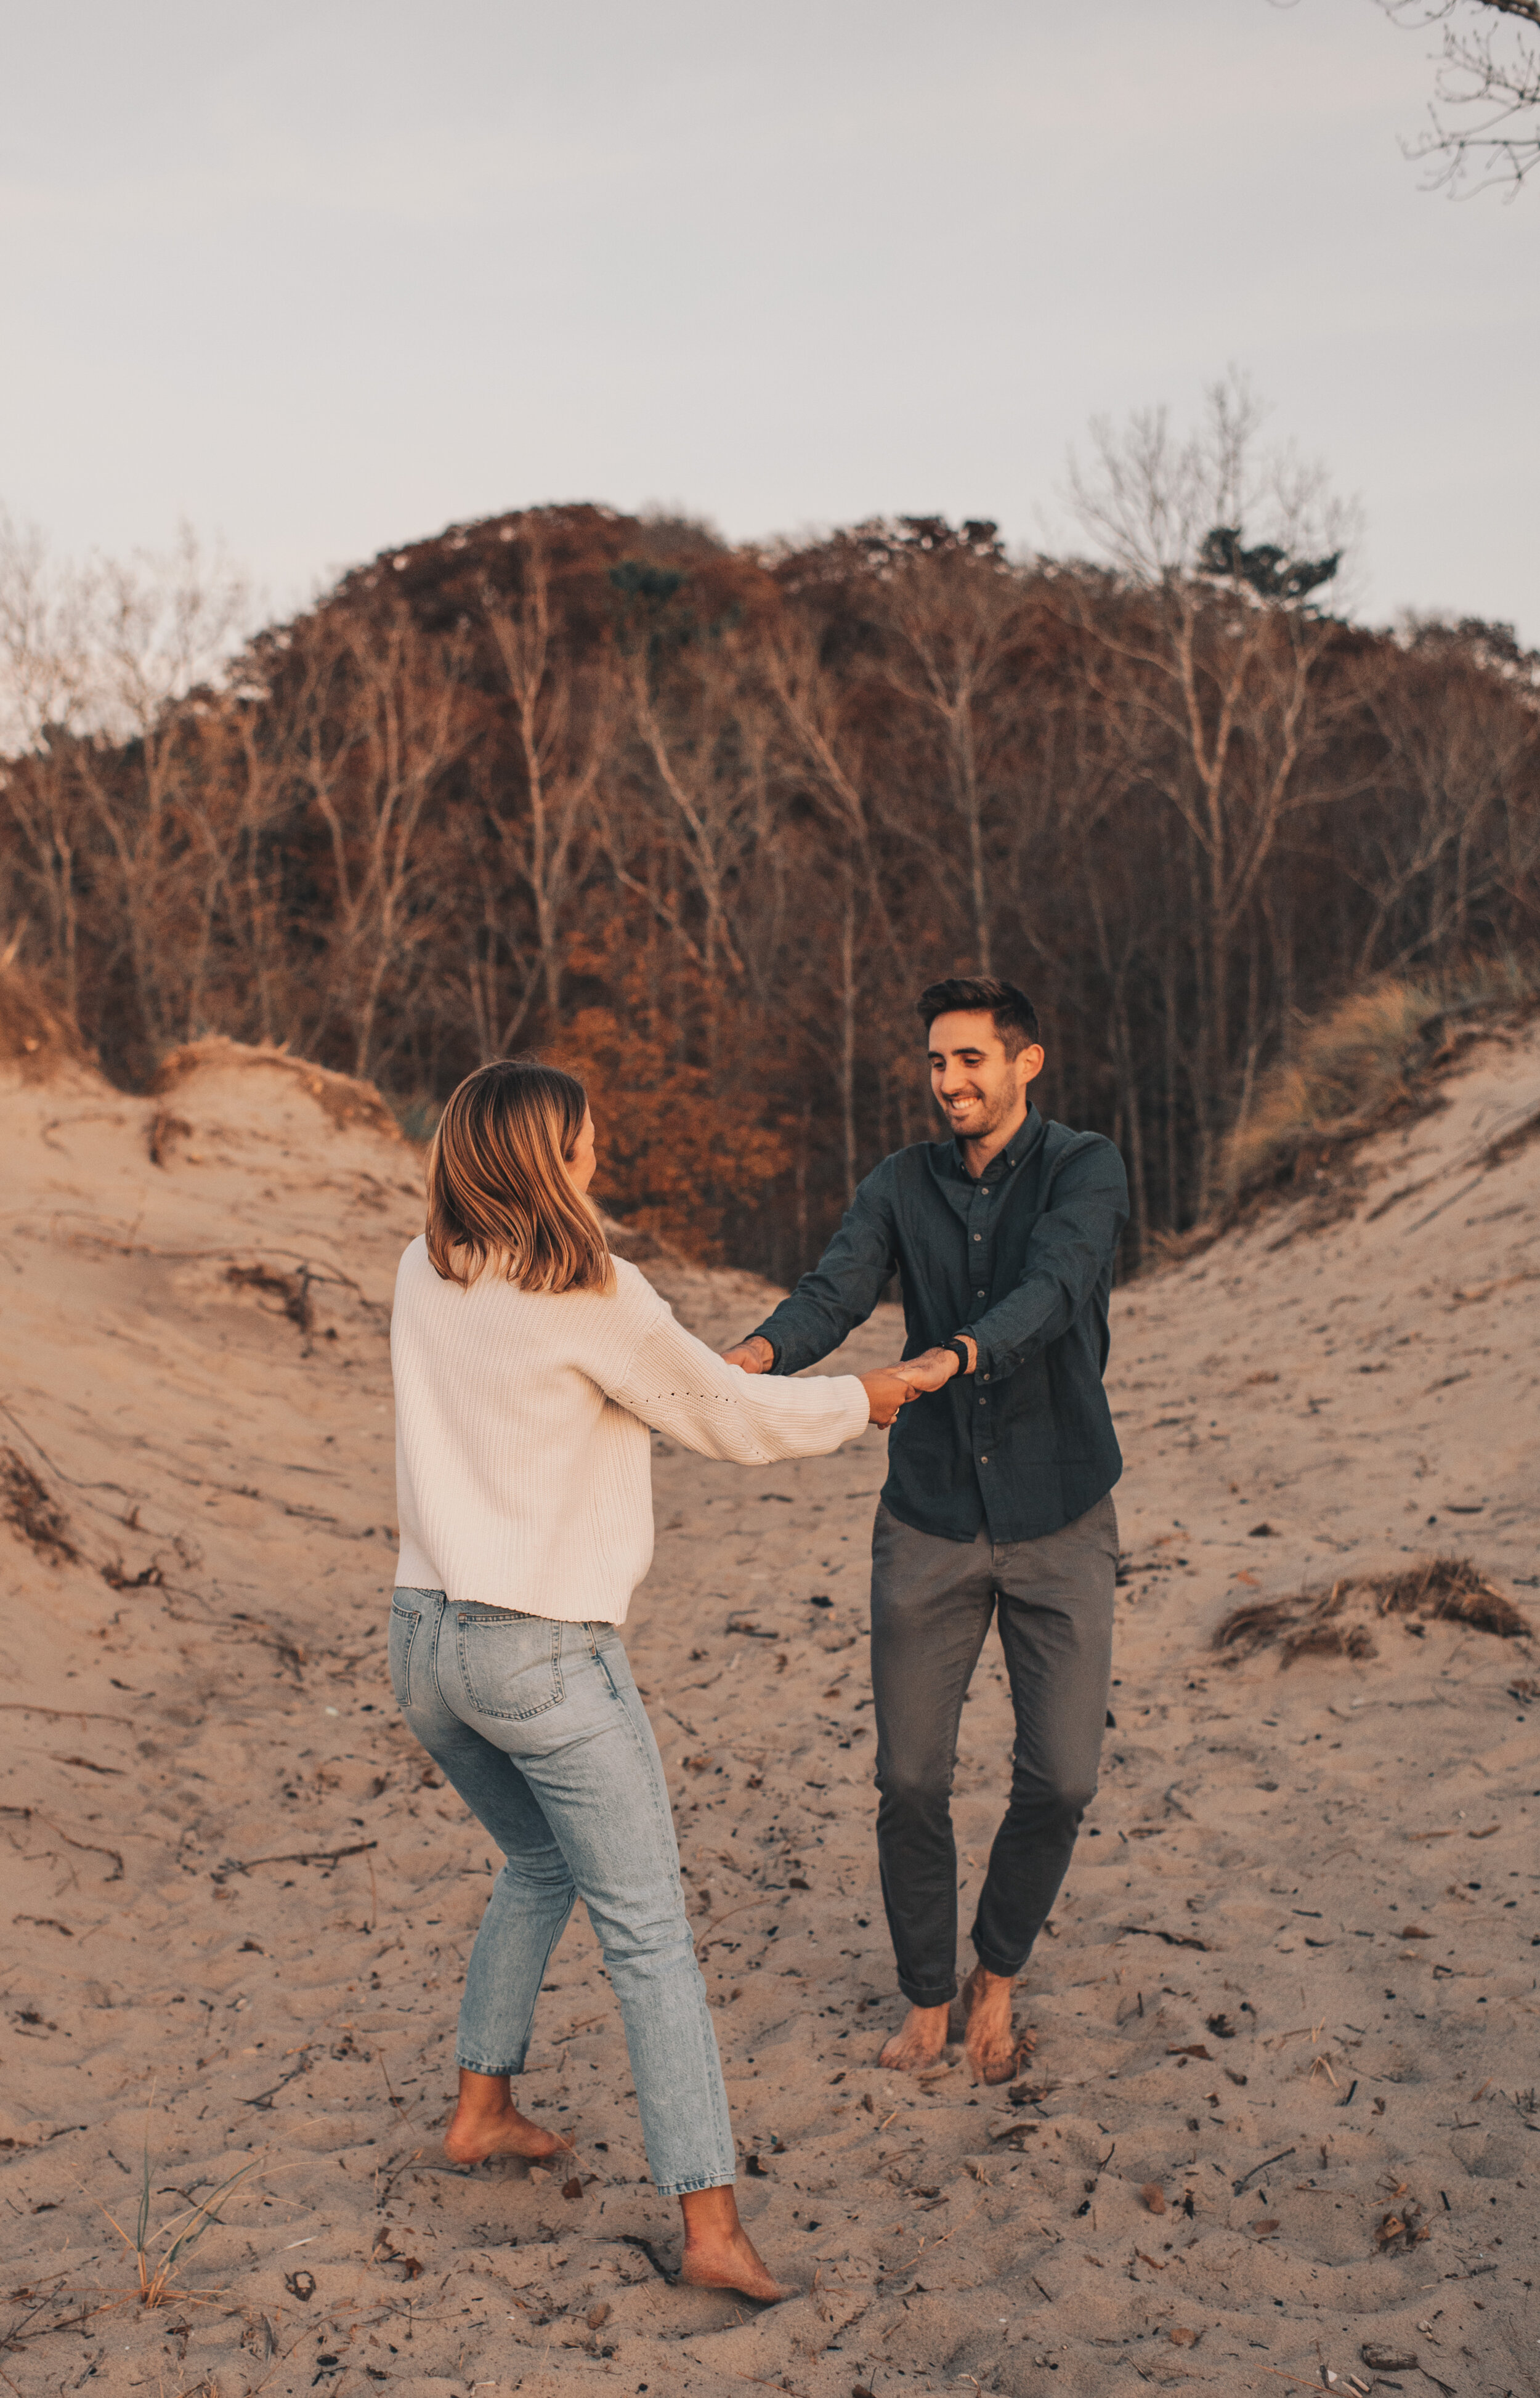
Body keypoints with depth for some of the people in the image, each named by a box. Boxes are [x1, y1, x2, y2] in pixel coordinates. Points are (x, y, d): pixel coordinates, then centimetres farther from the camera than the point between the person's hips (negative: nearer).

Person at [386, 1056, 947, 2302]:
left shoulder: (425, 1276, 4)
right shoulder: (595, 1301, -14)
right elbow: (737, 1421, -5)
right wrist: (861, 1399, 13)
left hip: (426, 1638, 7)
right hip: (545, 1656, -7)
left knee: (539, 1867, 29)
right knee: (648, 1931, 0)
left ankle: (483, 2108, 37)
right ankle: (712, 2220, 0)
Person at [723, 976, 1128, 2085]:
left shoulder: (1086, 1168, -8)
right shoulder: (902, 1184, 2)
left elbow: (1052, 1289, -26)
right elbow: (836, 1290, -14)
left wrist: (951, 1357, -45)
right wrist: (763, 1350, -36)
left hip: (1059, 1521, -2)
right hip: (931, 1522, 2)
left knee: (1060, 1779, -1)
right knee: (911, 1778, 4)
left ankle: (998, 1975, 26)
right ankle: (927, 1998, 25)